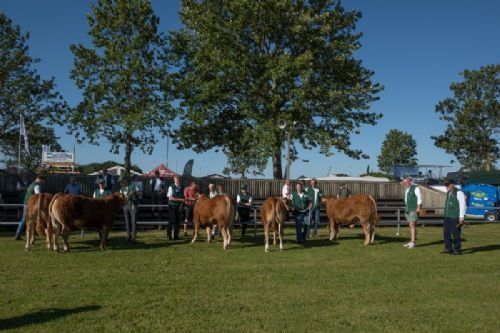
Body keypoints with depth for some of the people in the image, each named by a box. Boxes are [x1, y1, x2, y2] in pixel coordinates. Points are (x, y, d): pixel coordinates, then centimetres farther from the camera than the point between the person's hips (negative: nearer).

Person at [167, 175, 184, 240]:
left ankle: (176, 235, 14)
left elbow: (183, 197, 12)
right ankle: (169, 235, 4)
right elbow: (170, 198, -13)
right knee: (171, 221, -5)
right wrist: (180, 199, -19)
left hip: (179, 207, 4)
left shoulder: (182, 188, 7)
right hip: (172, 206, -4)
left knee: (178, 221, 5)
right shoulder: (171, 187, -7)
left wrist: (181, 205, -3)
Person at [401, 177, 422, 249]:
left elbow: (419, 198, -13)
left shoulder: (415, 188, -7)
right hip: (407, 210, 8)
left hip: (414, 209, -8)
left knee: (412, 225, -15)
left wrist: (418, 207, -21)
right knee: (411, 226, 8)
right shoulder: (406, 190, 17)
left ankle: (412, 242, -19)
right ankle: (411, 242, 9)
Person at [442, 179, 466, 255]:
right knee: (446, 232, 9)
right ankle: (448, 249, 18)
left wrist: (461, 217, -15)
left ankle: (457, 250, 5)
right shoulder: (448, 193, 17)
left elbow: (462, 205, -11)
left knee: (455, 234, -4)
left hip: (455, 217, -8)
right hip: (447, 217, 8)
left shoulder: (459, 193, -8)